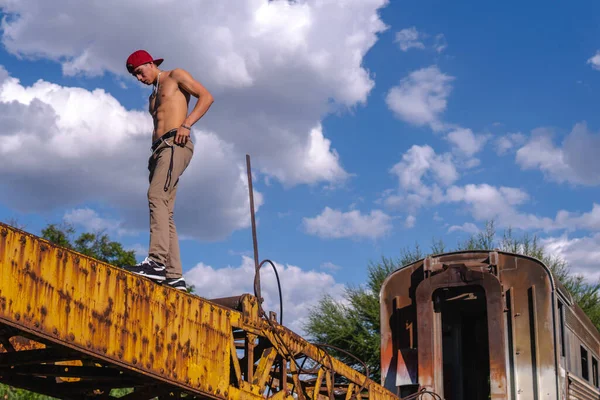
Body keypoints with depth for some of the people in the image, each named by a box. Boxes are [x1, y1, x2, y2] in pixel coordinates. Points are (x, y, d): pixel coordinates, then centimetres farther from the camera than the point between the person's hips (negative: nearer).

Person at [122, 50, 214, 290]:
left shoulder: (175, 76, 9)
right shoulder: (153, 97, 32)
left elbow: (206, 97, -2)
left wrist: (186, 124, -14)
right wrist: (153, 157, 14)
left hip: (176, 144, -9)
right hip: (159, 148, 9)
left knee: (156, 196, -27)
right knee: (165, 213, -2)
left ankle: (156, 261, -39)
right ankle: (174, 276, -8)